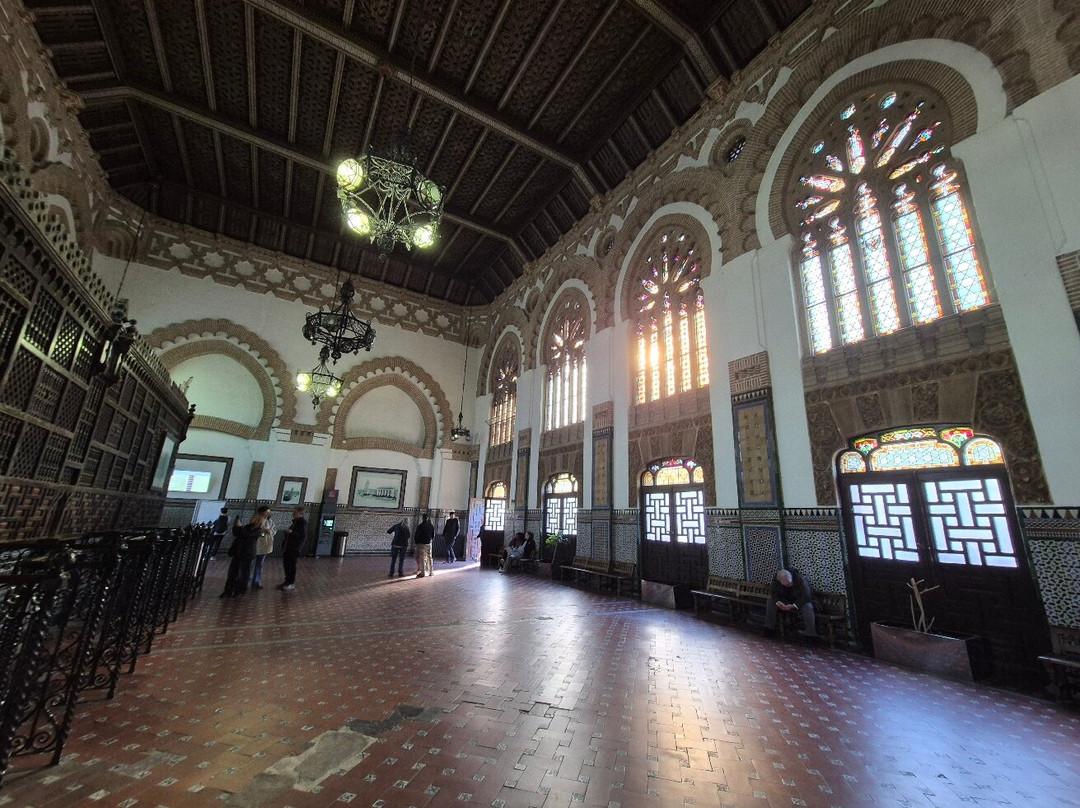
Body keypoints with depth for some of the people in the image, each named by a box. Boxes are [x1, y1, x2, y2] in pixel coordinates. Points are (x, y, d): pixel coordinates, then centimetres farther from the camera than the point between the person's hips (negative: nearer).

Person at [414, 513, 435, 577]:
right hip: (428, 544, 4)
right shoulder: (431, 526, -4)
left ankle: (422, 573, 3)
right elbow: (433, 536, 3)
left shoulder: (420, 526, -13)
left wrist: (416, 543, 7)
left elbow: (417, 536, -8)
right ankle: (430, 571, 21)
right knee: (429, 558, 14)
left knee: (421, 558, 3)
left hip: (421, 544, -3)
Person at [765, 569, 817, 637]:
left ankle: (810, 633, -20)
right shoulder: (776, 580, -22)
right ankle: (769, 627, -7)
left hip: (799, 601, -3)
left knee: (808, 607, -33)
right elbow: (772, 592, -10)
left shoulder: (799, 579, -31)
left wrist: (793, 605, -37)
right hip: (784, 600, 3)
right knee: (770, 601, -18)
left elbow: (806, 596, -29)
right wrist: (778, 602, -31)